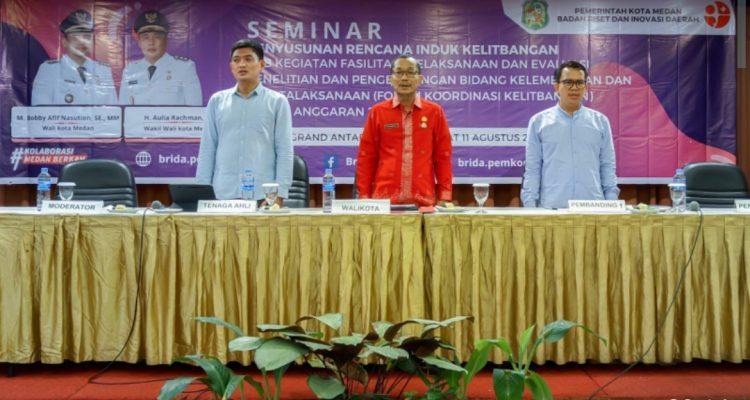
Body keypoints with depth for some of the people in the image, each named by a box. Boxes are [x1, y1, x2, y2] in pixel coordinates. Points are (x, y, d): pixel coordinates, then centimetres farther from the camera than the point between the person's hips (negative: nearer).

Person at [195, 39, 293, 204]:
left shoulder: (277, 102, 5)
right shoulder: (217, 101, 12)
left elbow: (284, 151, 0)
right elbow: (207, 149, 11)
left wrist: (279, 195, -8)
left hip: (262, 196, -2)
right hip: (222, 194, 2)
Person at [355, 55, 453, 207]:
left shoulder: (435, 112, 5)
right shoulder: (377, 112, 5)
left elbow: (443, 156, 6)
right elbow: (366, 157, 6)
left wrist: (445, 197, 0)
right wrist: (364, 197, 1)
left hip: (423, 200, 0)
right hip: (384, 199, 0)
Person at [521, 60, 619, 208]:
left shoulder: (600, 121, 9)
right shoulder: (539, 121, 5)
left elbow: (607, 167, 9)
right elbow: (532, 169, 3)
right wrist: (530, 205, -4)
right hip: (552, 206, -1)